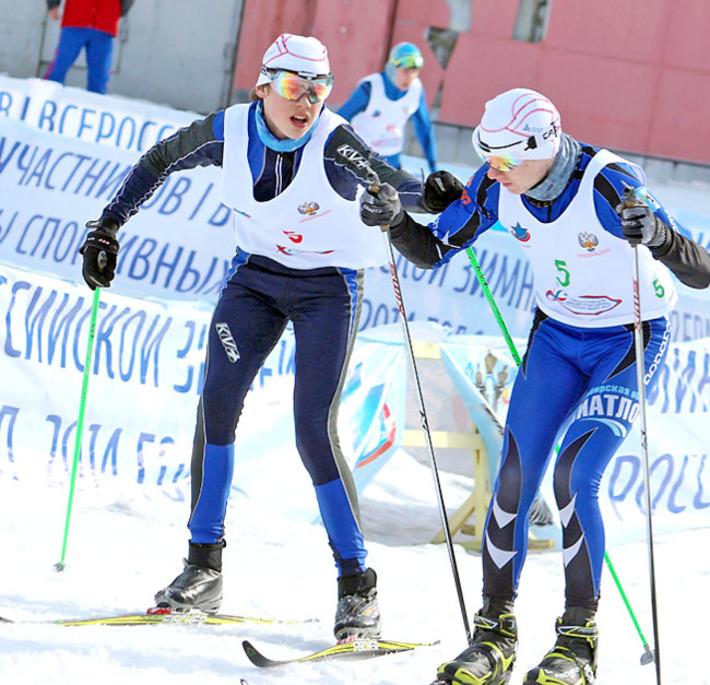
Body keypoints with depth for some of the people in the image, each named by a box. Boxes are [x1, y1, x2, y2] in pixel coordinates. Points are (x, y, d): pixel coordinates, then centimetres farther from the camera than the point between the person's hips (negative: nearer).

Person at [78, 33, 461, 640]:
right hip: (256, 276, 4)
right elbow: (160, 161, 7)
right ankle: (204, 568, -1)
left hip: (329, 288, -4)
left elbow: (389, 181, -38)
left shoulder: (333, 142, -22)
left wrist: (431, 197, -60)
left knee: (314, 430, -14)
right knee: (217, 401, -12)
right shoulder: (228, 132, -10)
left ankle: (357, 586, -4)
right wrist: (108, 226, 4)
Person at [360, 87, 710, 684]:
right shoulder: (497, 186, -13)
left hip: (630, 344, -5)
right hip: (556, 336, 5)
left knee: (575, 480, -19)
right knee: (515, 480, -4)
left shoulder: (609, 185, -29)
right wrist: (396, 219, -20)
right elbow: (434, 252, 0)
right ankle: (496, 637, 9)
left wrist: (659, 235, -52)